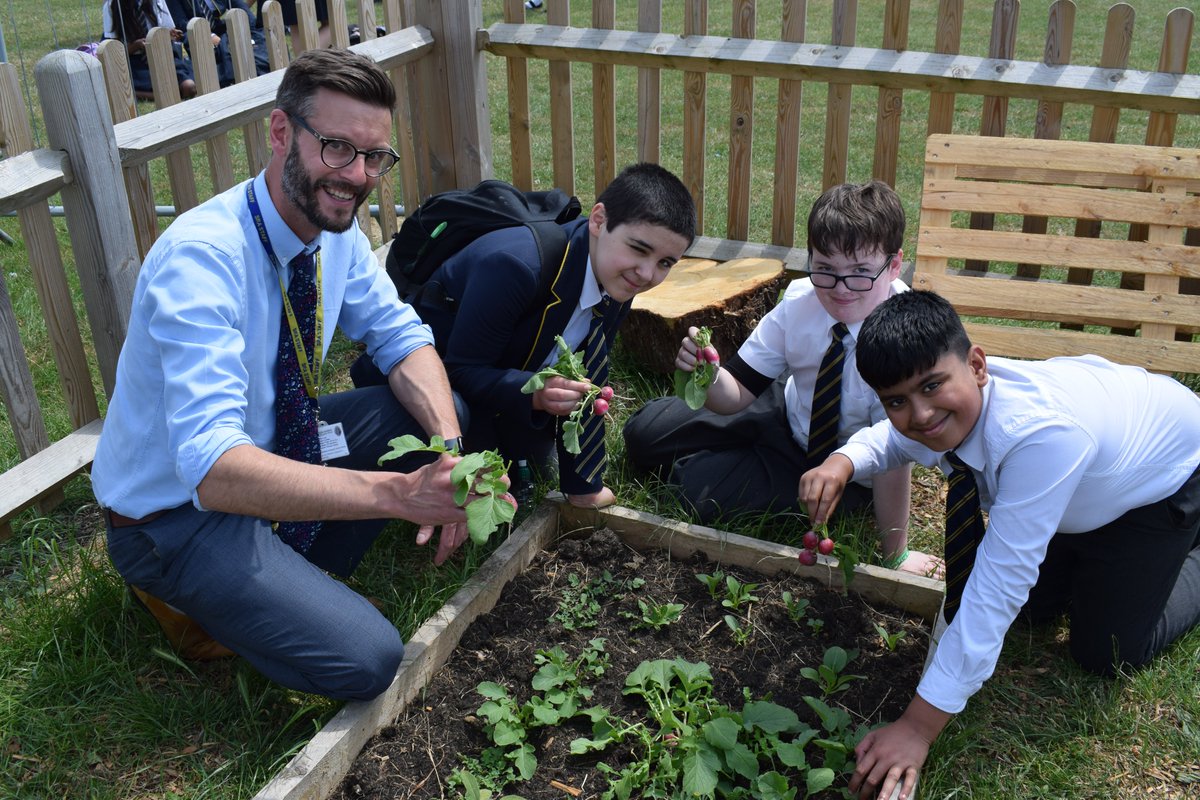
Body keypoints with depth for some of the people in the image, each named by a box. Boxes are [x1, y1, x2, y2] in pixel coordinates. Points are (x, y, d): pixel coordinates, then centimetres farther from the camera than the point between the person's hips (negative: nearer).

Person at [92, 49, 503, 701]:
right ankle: (184, 594, 3)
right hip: (174, 510, -7)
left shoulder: (336, 227, -8)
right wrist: (399, 492, -49)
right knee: (366, 659, -21)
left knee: (441, 408, -5)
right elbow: (213, 467, -41)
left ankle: (290, 569, 3)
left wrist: (449, 452, -22)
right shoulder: (201, 256, -33)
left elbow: (400, 336, -1)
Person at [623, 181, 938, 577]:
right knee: (643, 433, 3)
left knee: (702, 487, -19)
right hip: (787, 413, 5)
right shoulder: (800, 299, -20)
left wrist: (896, 555, -25)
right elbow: (738, 393, -15)